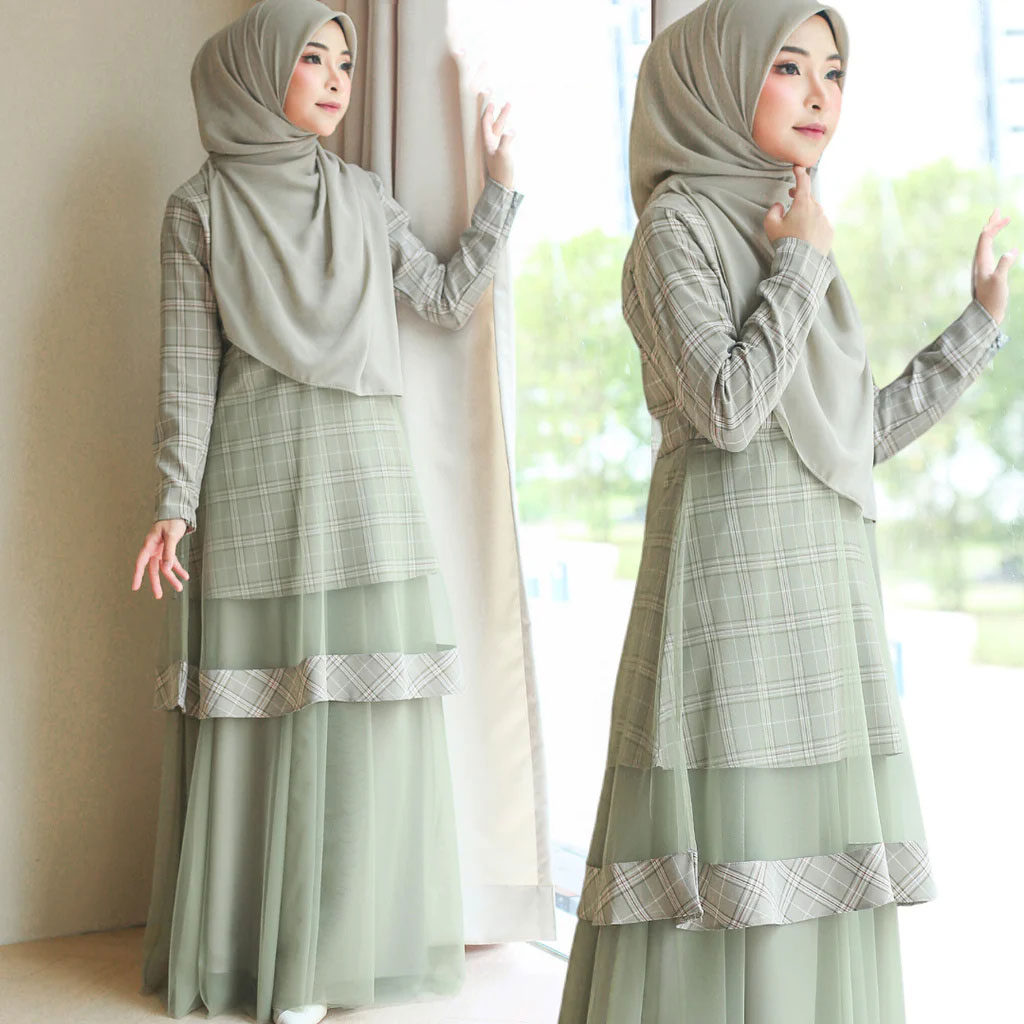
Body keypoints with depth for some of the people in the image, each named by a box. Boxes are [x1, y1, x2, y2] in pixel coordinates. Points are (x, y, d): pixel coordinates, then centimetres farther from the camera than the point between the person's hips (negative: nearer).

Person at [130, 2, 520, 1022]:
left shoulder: (364, 198, 15)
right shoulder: (200, 207, 4)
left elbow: (449, 299, 13)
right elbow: (188, 366, 0)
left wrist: (500, 183, 8)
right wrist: (174, 506, -7)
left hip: (364, 479, 3)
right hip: (254, 482, -3)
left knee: (361, 705, 1)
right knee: (257, 710, -2)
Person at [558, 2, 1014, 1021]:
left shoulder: (793, 226, 18)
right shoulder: (676, 226, -4)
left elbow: (865, 432, 16)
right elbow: (726, 409, -18)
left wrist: (983, 317, 15)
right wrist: (802, 265, -8)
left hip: (827, 580, 8)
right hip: (732, 566, -8)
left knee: (816, 856, 9)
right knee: (732, 855, -6)